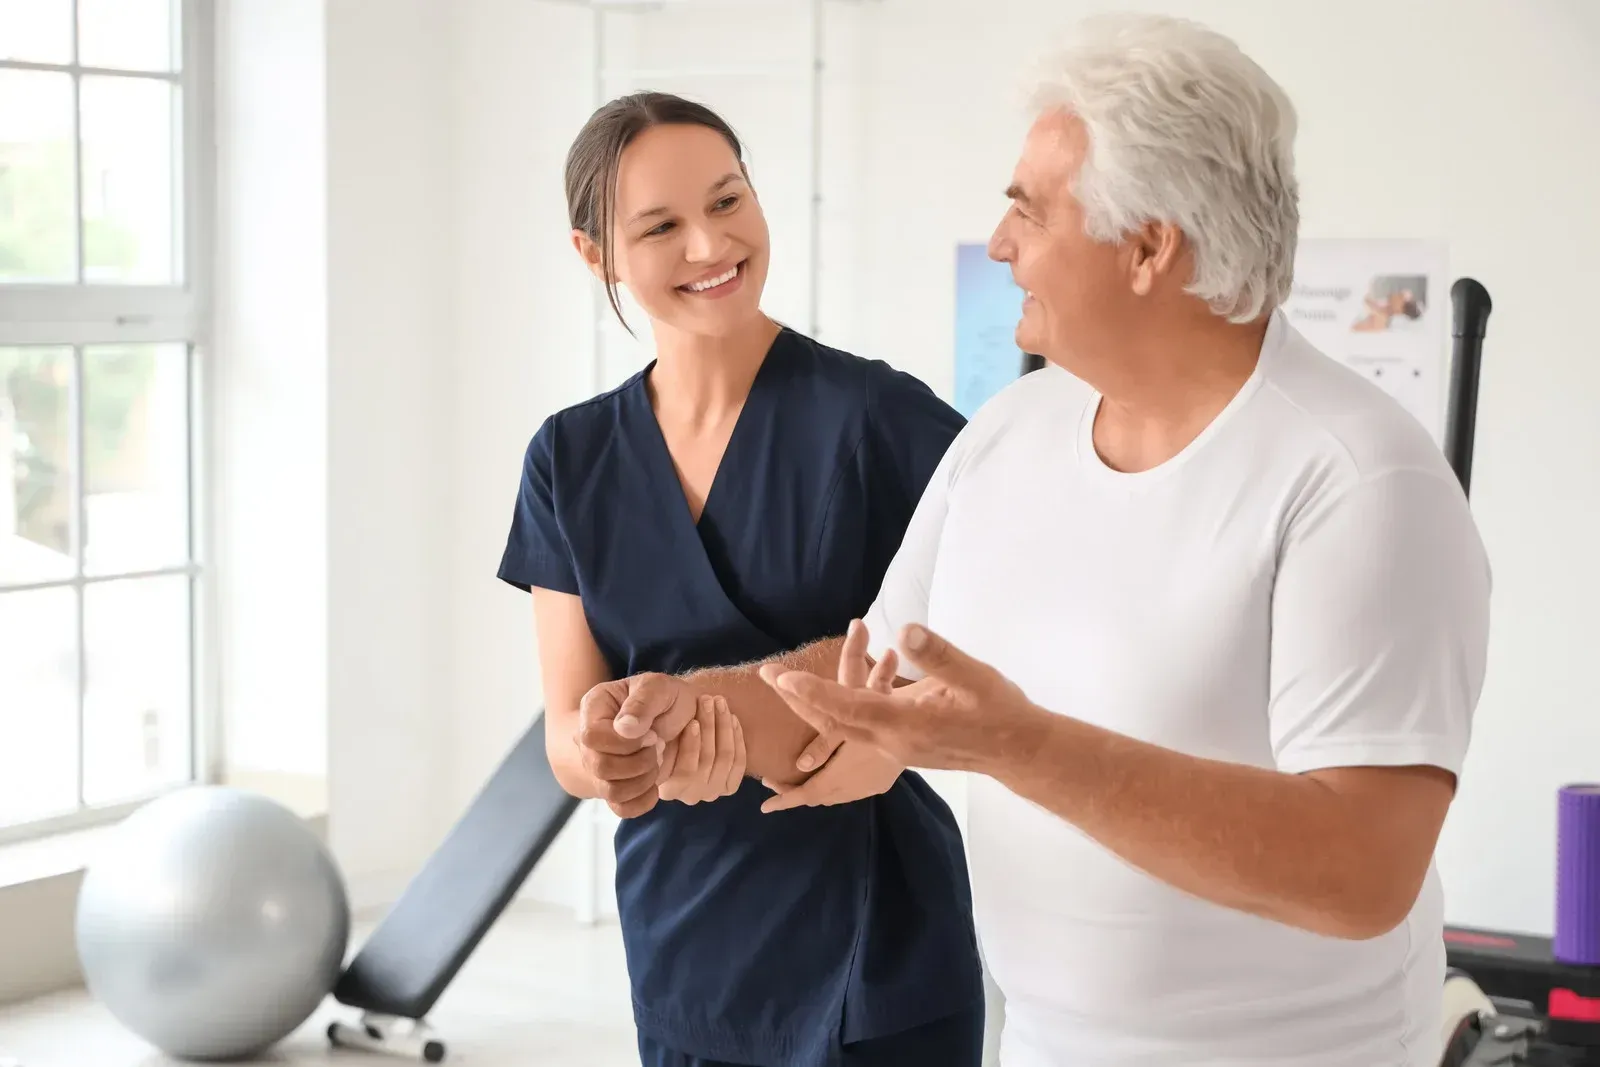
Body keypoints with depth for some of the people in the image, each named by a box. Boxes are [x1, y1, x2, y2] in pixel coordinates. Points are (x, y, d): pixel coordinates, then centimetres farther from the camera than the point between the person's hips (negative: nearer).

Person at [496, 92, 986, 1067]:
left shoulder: (879, 416, -13)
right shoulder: (570, 461, 1)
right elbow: (569, 740, -2)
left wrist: (887, 737, -28)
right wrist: (612, 753, -25)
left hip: (880, 953, -4)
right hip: (681, 968, 4)